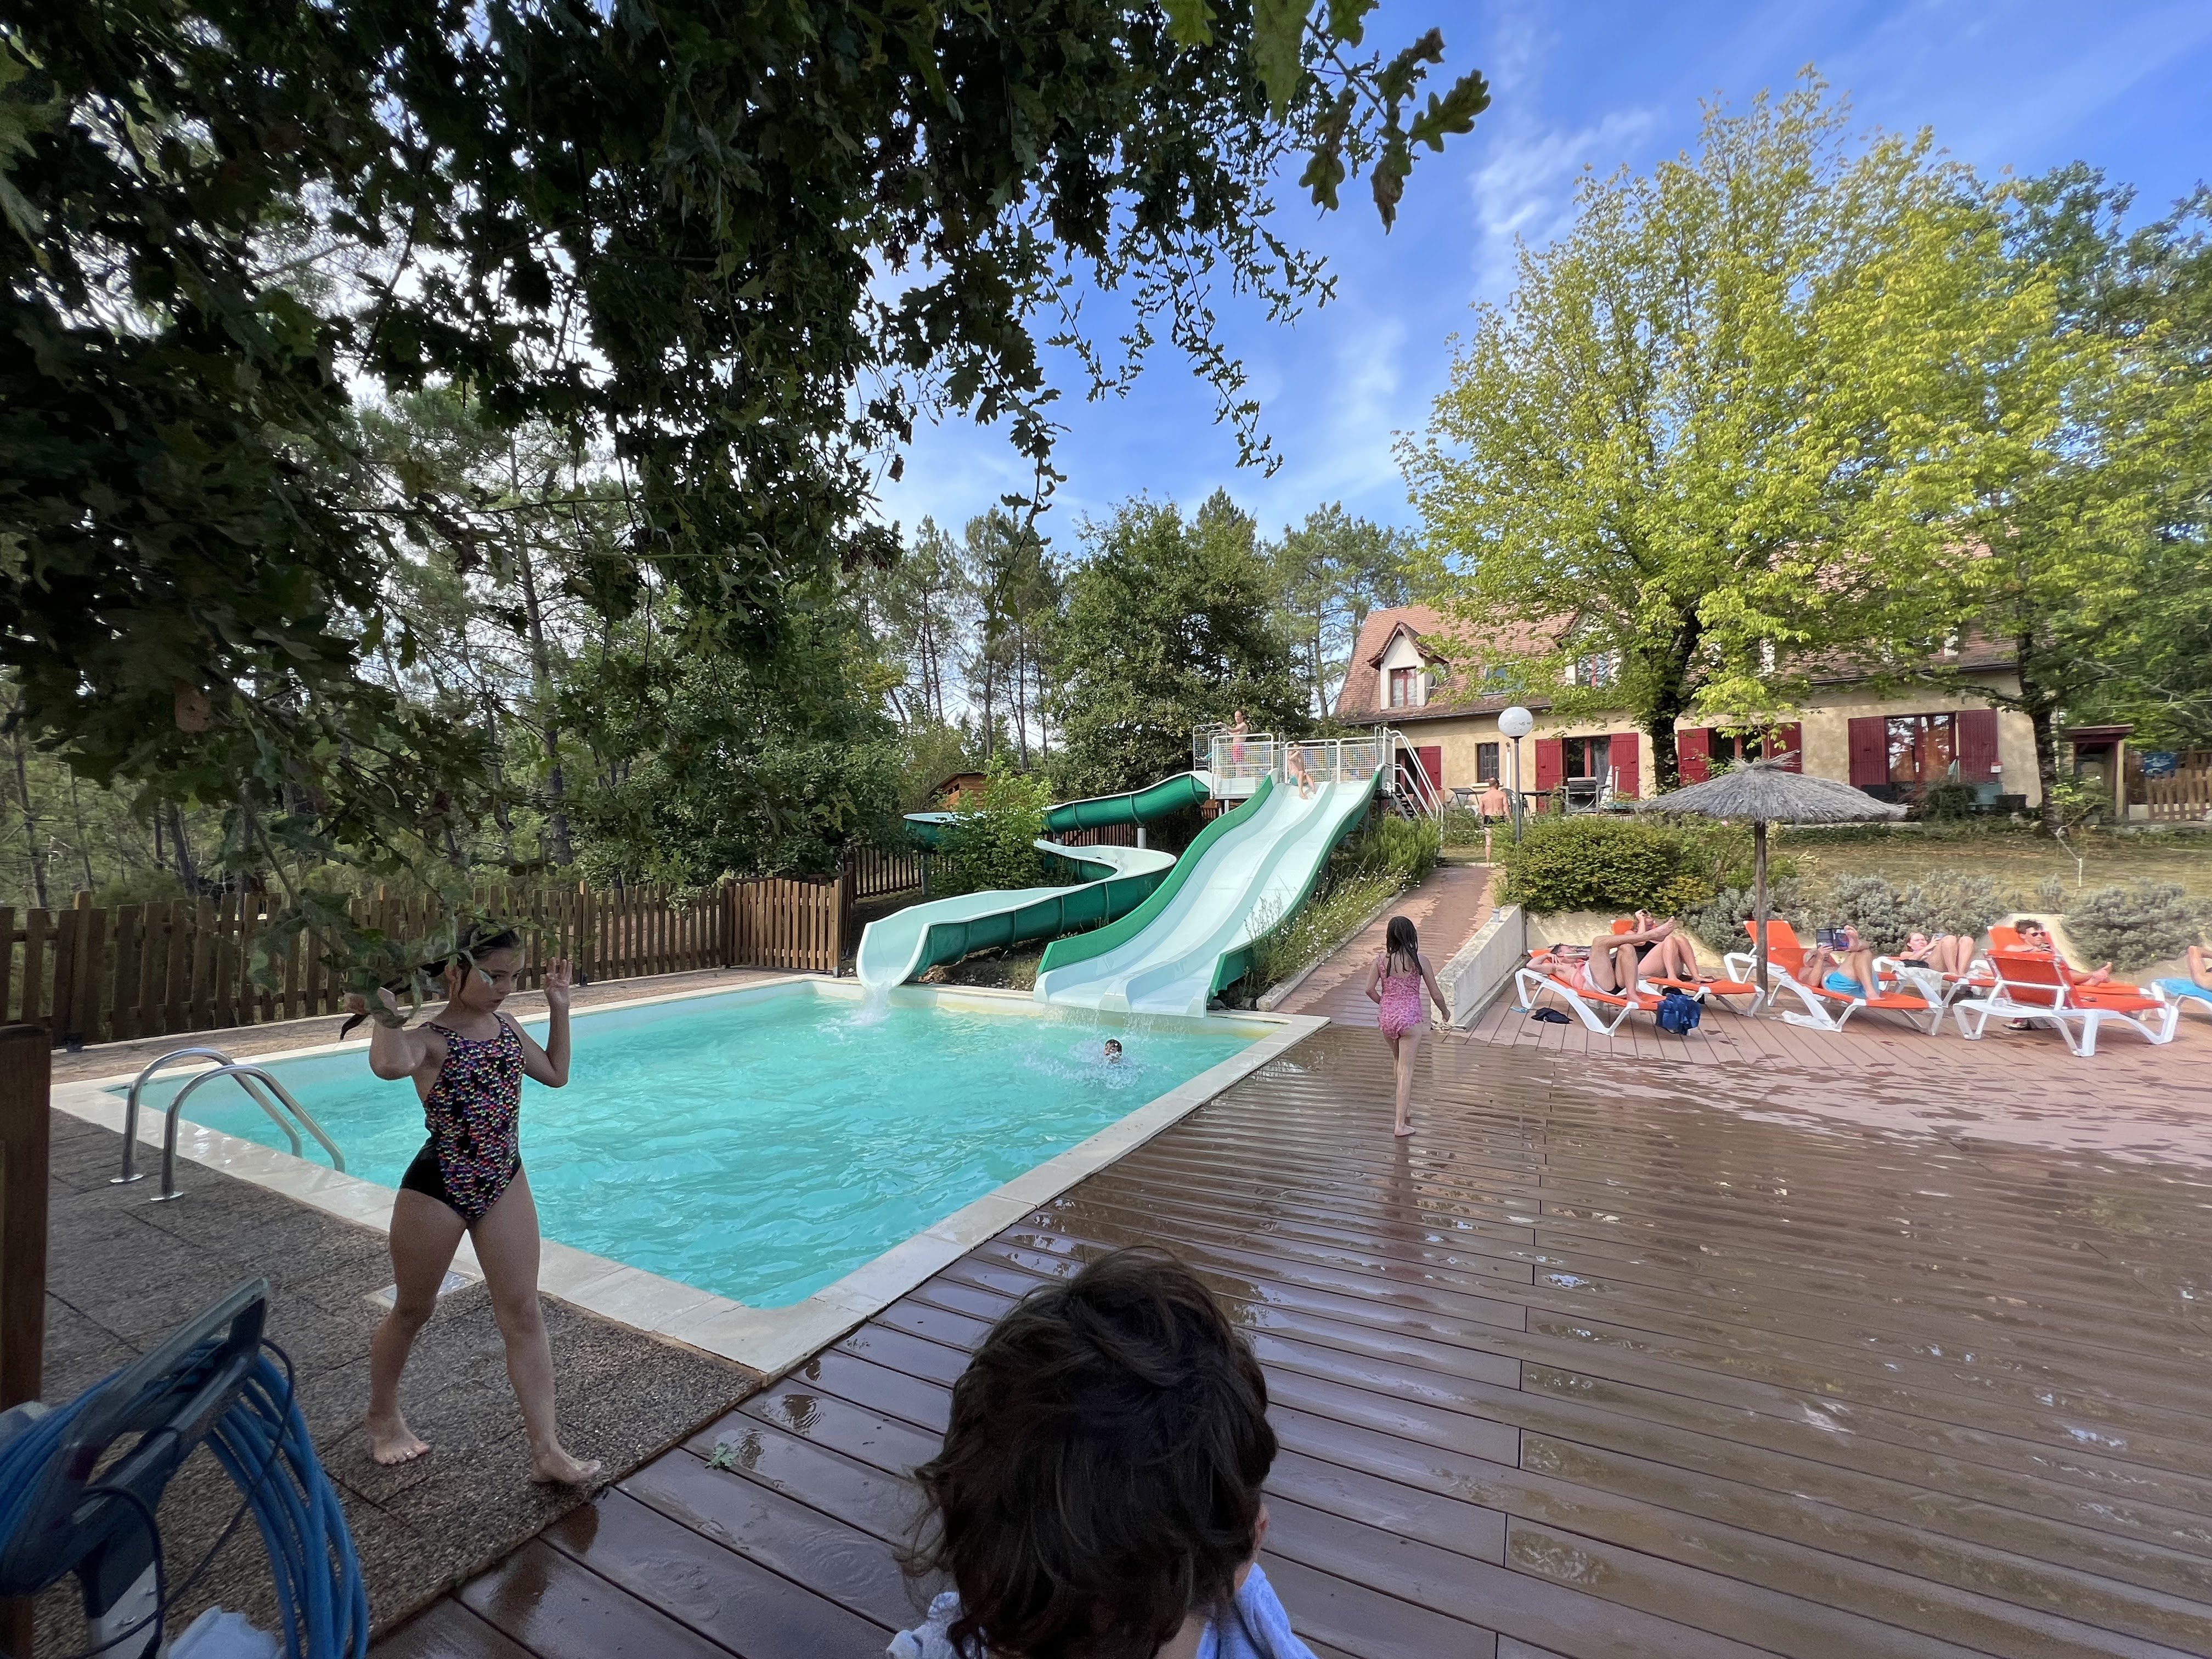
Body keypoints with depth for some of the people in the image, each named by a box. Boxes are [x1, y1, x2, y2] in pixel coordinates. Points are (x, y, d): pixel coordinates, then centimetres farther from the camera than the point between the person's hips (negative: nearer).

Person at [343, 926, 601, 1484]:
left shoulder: (505, 1026, 3)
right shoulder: (428, 1038, -17)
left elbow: (555, 1074, 13)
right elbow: (389, 1065, -42)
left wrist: (559, 1007, 8)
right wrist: (384, 1014, -25)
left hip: (504, 1182, 5)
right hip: (438, 1188, -5)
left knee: (523, 1314, 4)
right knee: (412, 1311, 19)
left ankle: (547, 1449, 9)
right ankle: (383, 1417, 49)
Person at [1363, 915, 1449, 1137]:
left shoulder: (1381, 959, -4)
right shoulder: (1419, 960, -9)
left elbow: (1370, 989, -4)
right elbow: (1435, 994, -3)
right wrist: (1445, 1011, 17)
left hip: (1387, 1019, 3)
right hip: (1411, 1018, -3)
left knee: (1399, 1061, 25)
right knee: (1406, 1069, 1)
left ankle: (1407, 1108, 36)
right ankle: (1401, 1124, 1)